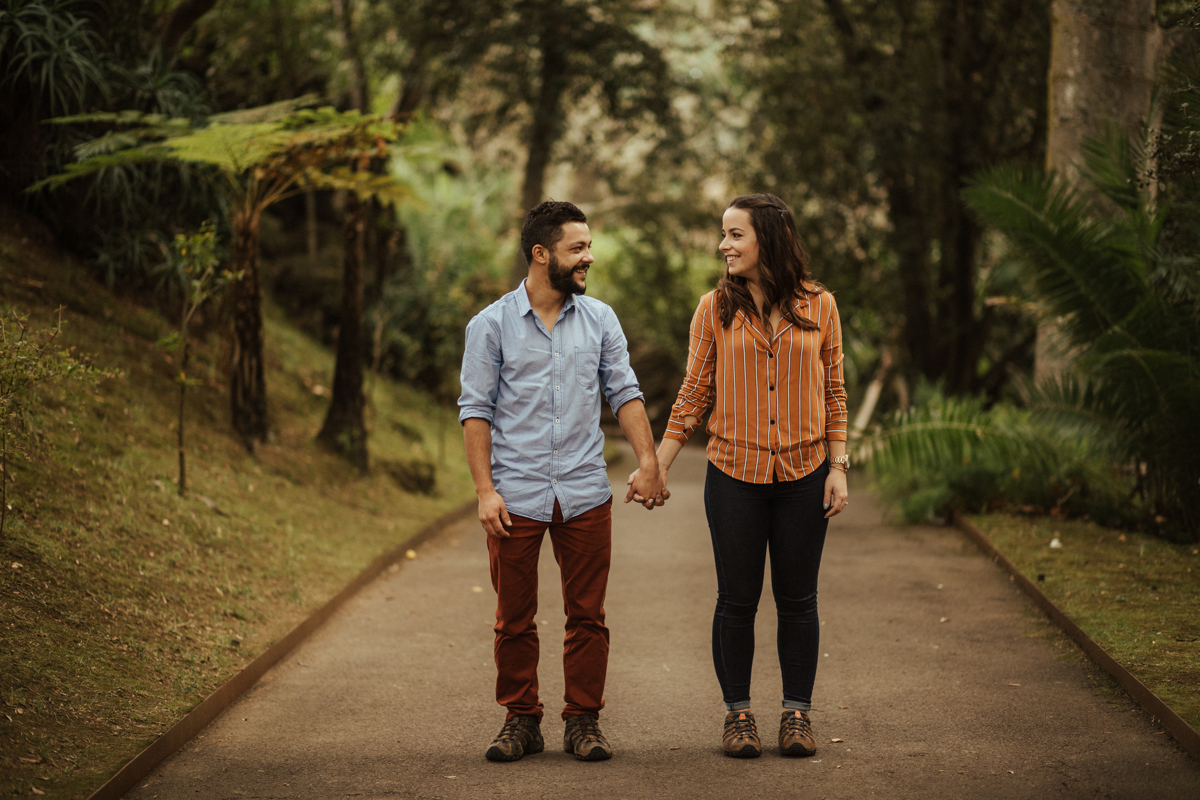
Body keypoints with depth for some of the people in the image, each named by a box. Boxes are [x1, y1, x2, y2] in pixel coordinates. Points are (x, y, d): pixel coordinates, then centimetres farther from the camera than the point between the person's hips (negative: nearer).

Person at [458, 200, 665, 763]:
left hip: (585, 494, 2)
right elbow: (476, 409, -2)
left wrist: (648, 461, -5)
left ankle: (584, 720, 13)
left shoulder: (600, 319, 8)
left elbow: (624, 393, 8)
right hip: (516, 498, -2)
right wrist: (484, 490, -9)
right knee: (514, 619, 5)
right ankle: (521, 719, 17)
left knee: (587, 616, 4)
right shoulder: (491, 325, -1)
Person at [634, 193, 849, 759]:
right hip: (734, 475, 0)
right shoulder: (716, 308, 1)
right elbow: (695, 393, 4)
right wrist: (657, 464, 0)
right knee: (737, 601, 4)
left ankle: (797, 713, 18)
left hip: (803, 476, 0)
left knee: (797, 600, 7)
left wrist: (838, 467, 0)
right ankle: (738, 713, 16)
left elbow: (834, 392, 6)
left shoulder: (818, 306, 1)